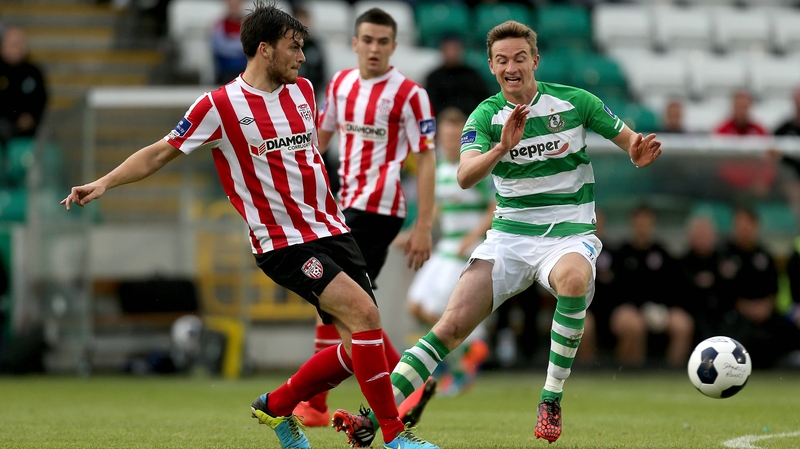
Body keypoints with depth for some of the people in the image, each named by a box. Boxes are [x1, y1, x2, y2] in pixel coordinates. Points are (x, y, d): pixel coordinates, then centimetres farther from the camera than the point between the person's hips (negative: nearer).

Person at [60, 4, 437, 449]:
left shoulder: (303, 90, 11)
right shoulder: (220, 106, -8)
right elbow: (161, 152, -1)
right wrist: (104, 182, -11)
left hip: (332, 230, 7)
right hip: (284, 243, -7)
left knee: (361, 345, -1)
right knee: (364, 314, -23)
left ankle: (276, 405, 20)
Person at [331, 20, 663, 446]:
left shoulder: (574, 102, -3)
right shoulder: (486, 116, -1)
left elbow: (629, 139, 7)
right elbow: (465, 176, -18)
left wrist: (640, 151, -17)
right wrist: (503, 146, -36)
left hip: (570, 235, -2)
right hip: (508, 236, 2)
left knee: (573, 278, -38)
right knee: (451, 324, -12)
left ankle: (552, 399, -27)